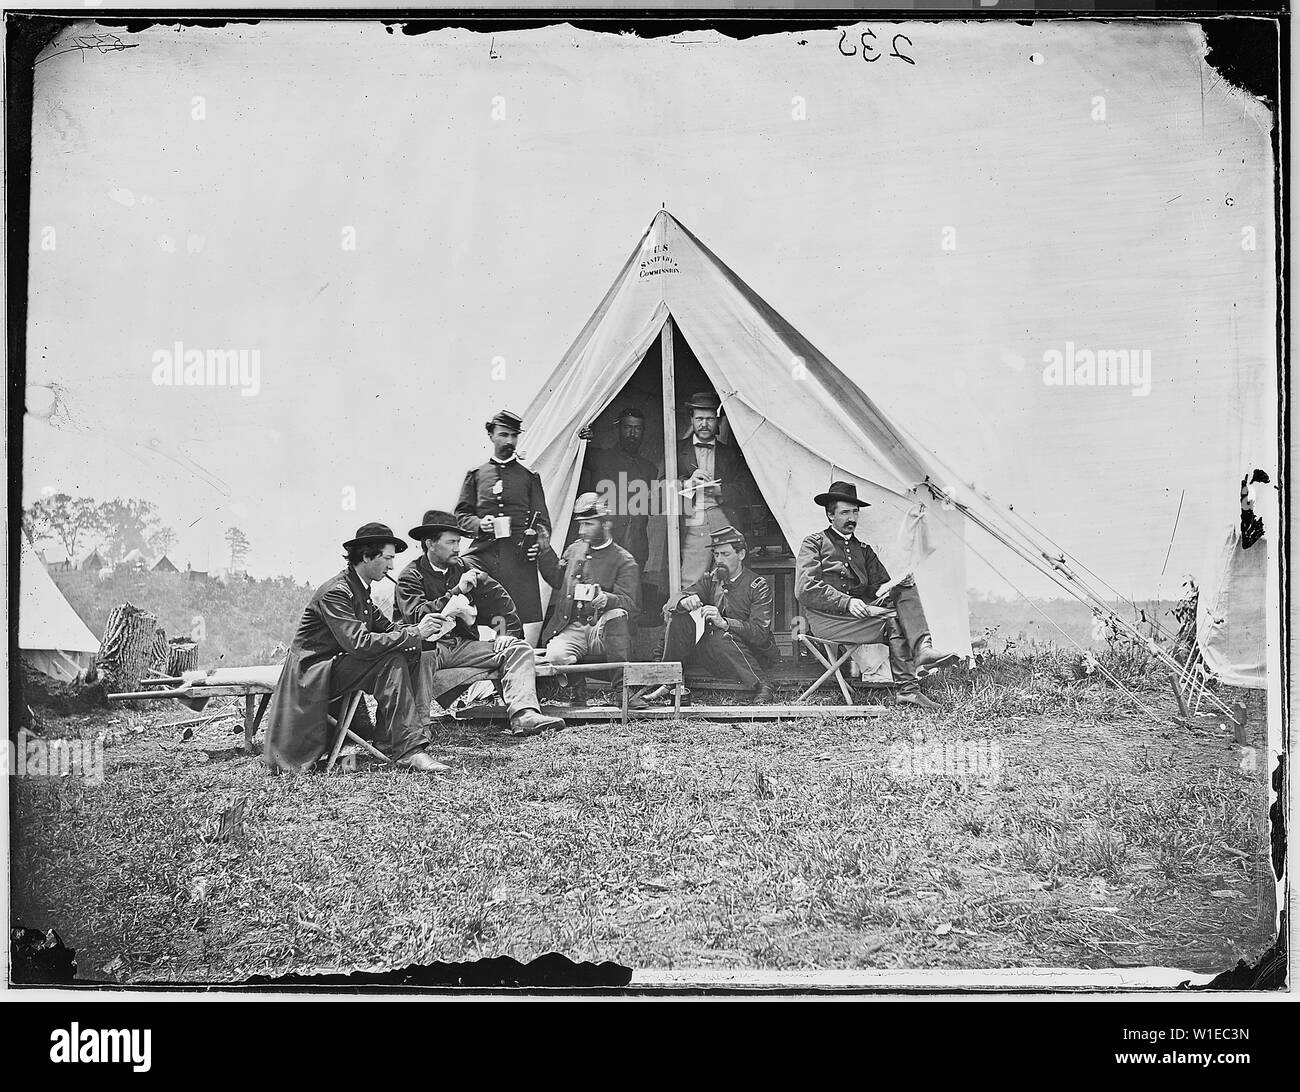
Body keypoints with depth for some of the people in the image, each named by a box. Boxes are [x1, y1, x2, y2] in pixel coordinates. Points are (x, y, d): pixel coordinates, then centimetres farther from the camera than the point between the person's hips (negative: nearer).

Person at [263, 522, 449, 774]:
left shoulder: (360, 590, 11)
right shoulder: (335, 592, -20)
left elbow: (385, 627, 7)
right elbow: (358, 643, -30)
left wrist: (419, 629, -13)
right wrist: (414, 634, -28)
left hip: (334, 668, 10)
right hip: (312, 675, -10)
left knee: (410, 656, -3)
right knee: (393, 662, -25)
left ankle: (387, 741, -5)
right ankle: (409, 750, -27)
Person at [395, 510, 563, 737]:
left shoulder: (465, 569, 16)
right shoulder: (410, 577, -1)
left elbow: (499, 599, 14)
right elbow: (416, 616, -18)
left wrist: (507, 632, -3)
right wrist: (457, 591, -17)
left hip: (464, 645, 5)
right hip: (429, 646, -5)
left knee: (519, 649, -14)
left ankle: (524, 716, -33)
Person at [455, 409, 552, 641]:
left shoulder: (529, 476, 17)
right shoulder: (476, 475, 17)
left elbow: (541, 519, 14)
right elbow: (461, 514, 16)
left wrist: (538, 543, -6)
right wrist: (479, 524, -6)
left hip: (520, 555, 0)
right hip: (483, 551, 0)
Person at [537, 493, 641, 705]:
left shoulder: (624, 561, 2)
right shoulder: (574, 549, 19)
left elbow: (628, 602, -10)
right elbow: (557, 580, 33)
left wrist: (607, 599, -33)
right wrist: (546, 551, 19)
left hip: (603, 632, -2)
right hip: (571, 628, 2)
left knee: (618, 615, -38)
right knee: (555, 656, -33)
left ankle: (622, 686, -28)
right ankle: (578, 692, -4)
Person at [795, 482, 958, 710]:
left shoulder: (863, 550, 27)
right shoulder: (814, 543, 9)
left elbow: (880, 585, 14)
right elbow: (806, 590, -6)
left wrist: (897, 584, -12)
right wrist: (847, 603, -17)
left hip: (859, 611, 6)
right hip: (826, 618, -5)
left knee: (906, 590, -19)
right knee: (893, 620, -27)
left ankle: (922, 649, -37)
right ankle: (908, 688, -31)